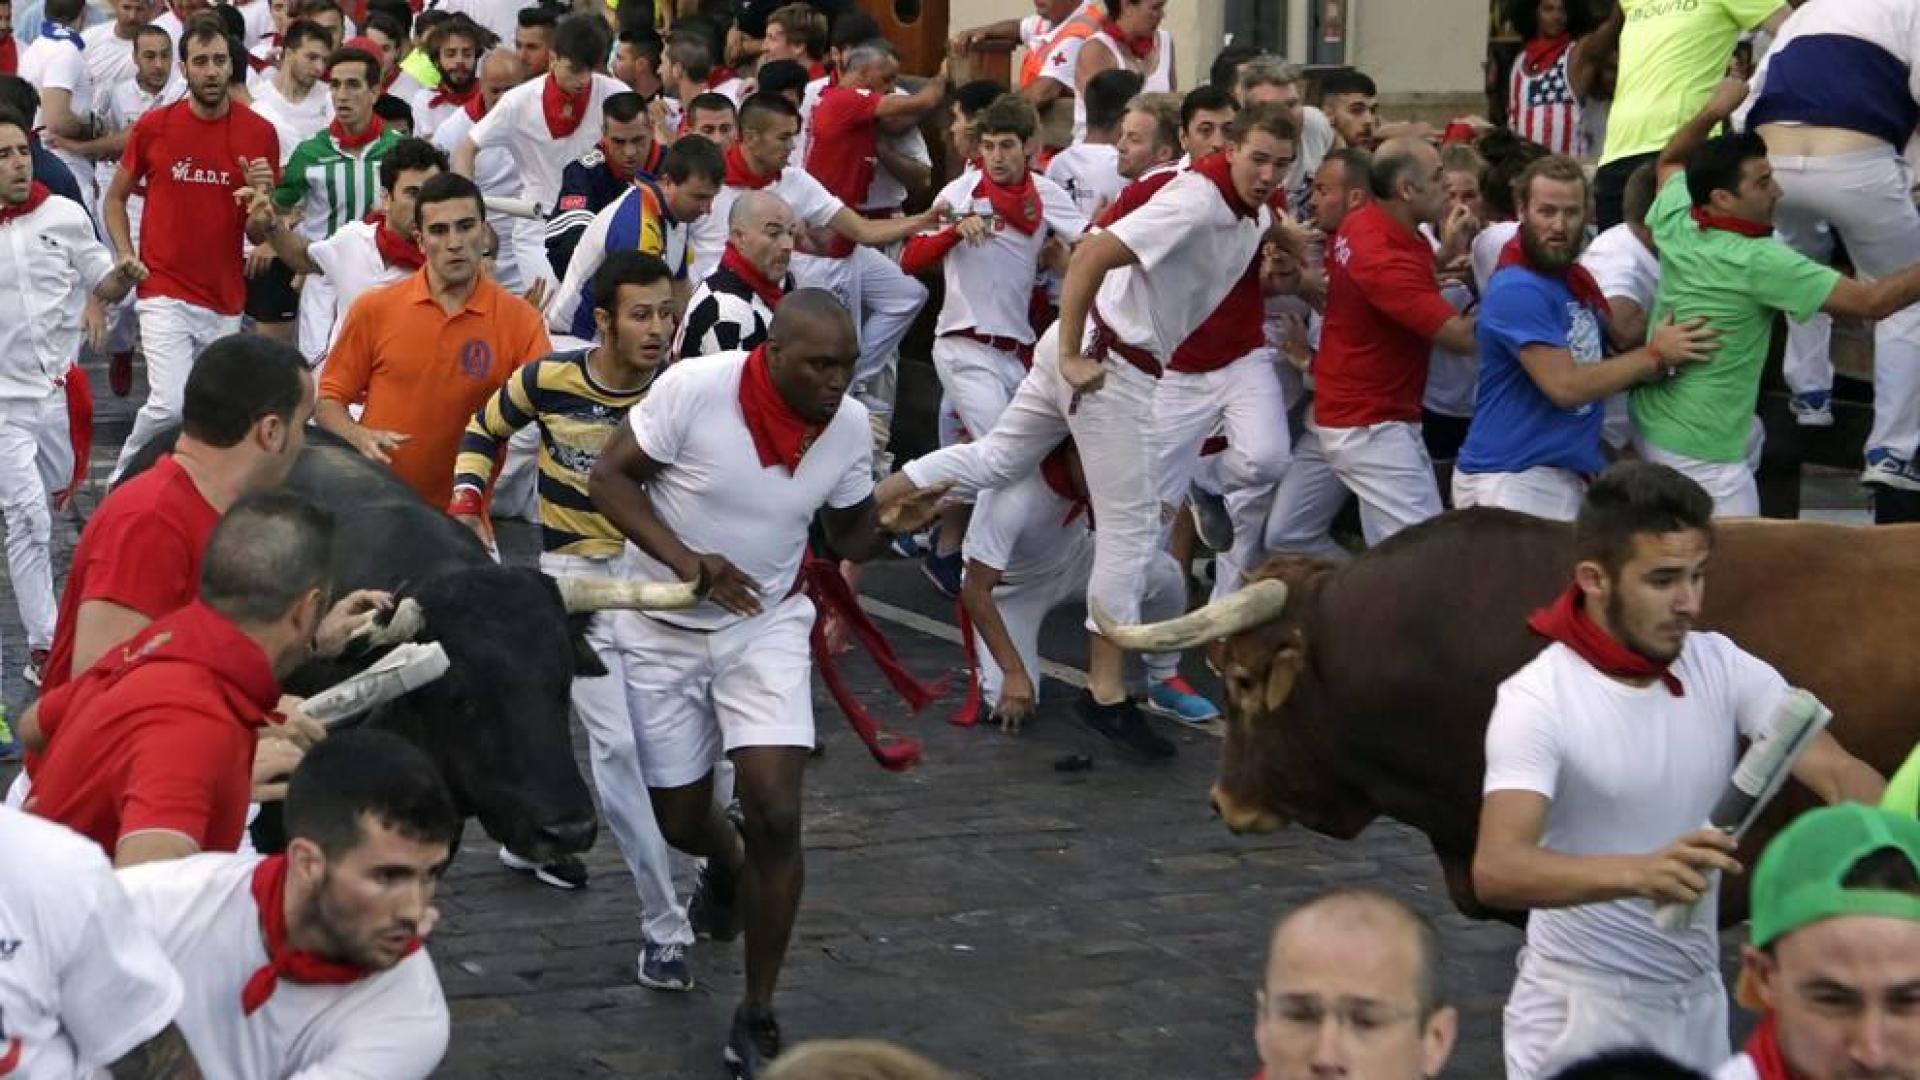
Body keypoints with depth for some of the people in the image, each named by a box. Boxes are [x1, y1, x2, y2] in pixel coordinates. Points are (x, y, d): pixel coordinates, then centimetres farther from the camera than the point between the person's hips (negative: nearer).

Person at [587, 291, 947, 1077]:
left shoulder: (850, 424, -11)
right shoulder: (695, 388, -23)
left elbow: (848, 535, 3)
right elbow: (608, 477, -16)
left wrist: (892, 526, -21)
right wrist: (685, 559, -29)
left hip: (764, 626, 1)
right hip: (664, 629, -1)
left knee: (774, 816, -15)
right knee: (680, 821, 10)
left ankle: (757, 1017, 0)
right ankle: (726, 867, 51)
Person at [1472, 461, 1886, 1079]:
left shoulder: (1723, 669, -2)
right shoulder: (1538, 699, -18)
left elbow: (1839, 774, -11)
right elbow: (1495, 871, -31)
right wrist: (1637, 873, -47)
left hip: (1699, 1001, 5)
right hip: (1580, 1012, -5)